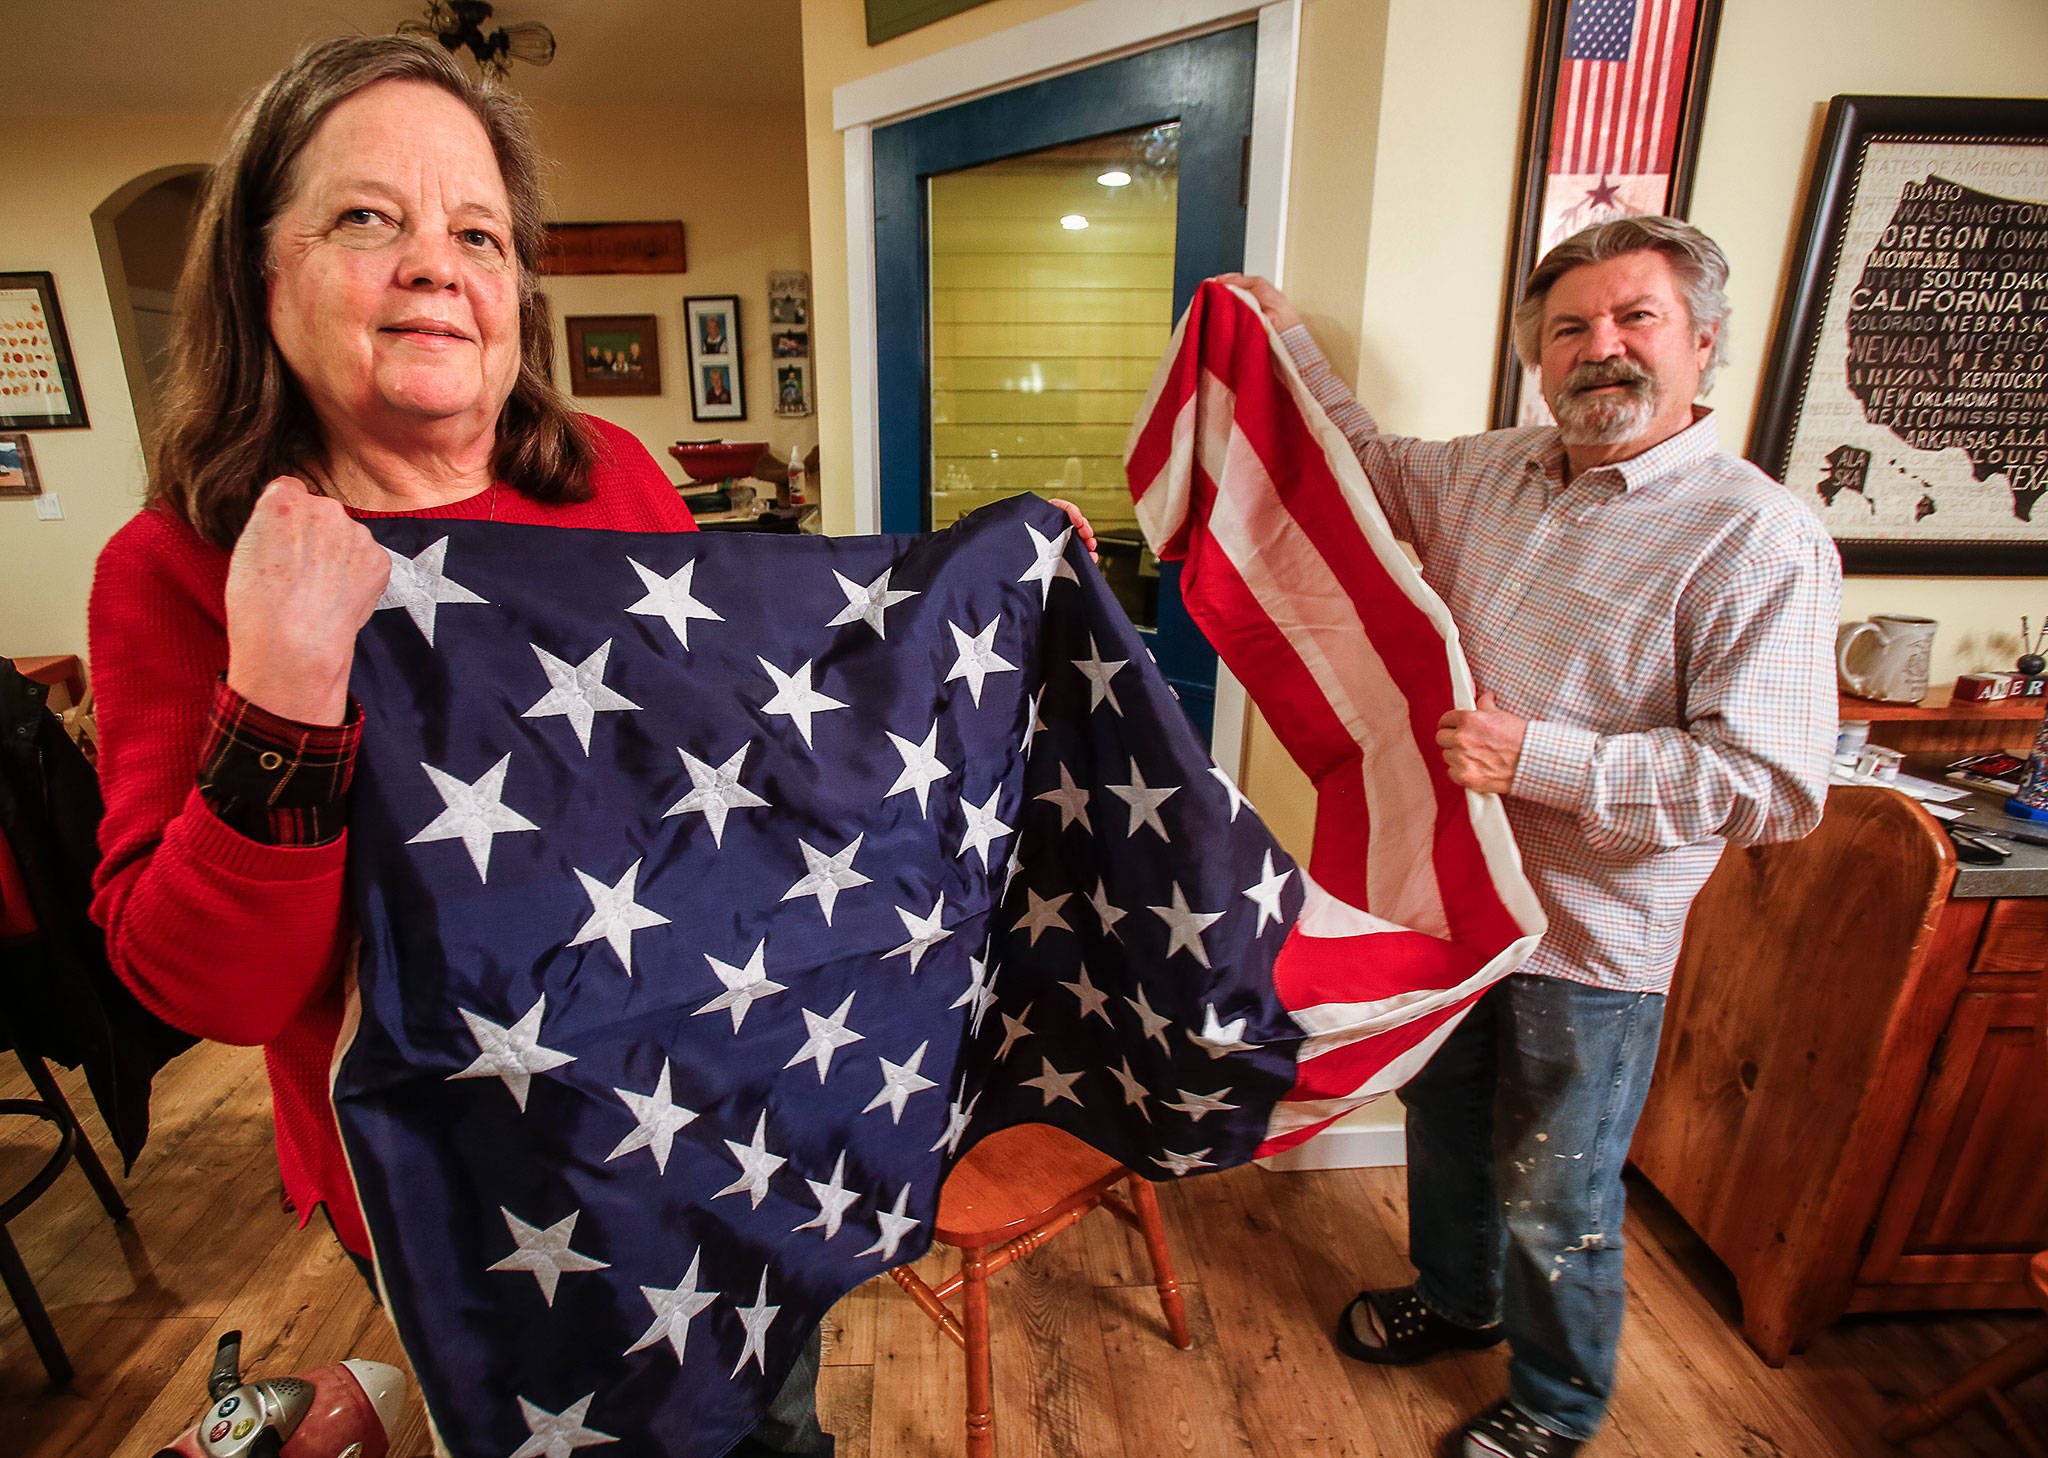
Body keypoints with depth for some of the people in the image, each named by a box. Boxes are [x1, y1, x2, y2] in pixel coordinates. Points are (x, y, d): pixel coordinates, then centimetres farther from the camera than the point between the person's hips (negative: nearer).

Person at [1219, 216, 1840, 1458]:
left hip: (1587, 941, -6)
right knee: (1445, 1120, 26)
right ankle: (1459, 1299, 56)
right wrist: (1285, 334, 15)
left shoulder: (1763, 540, -18)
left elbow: (1776, 785, -22)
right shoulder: (1492, 474, 1)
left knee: (1554, 1200, 14)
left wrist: (1540, 760, -29)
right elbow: (1369, 464, 19)